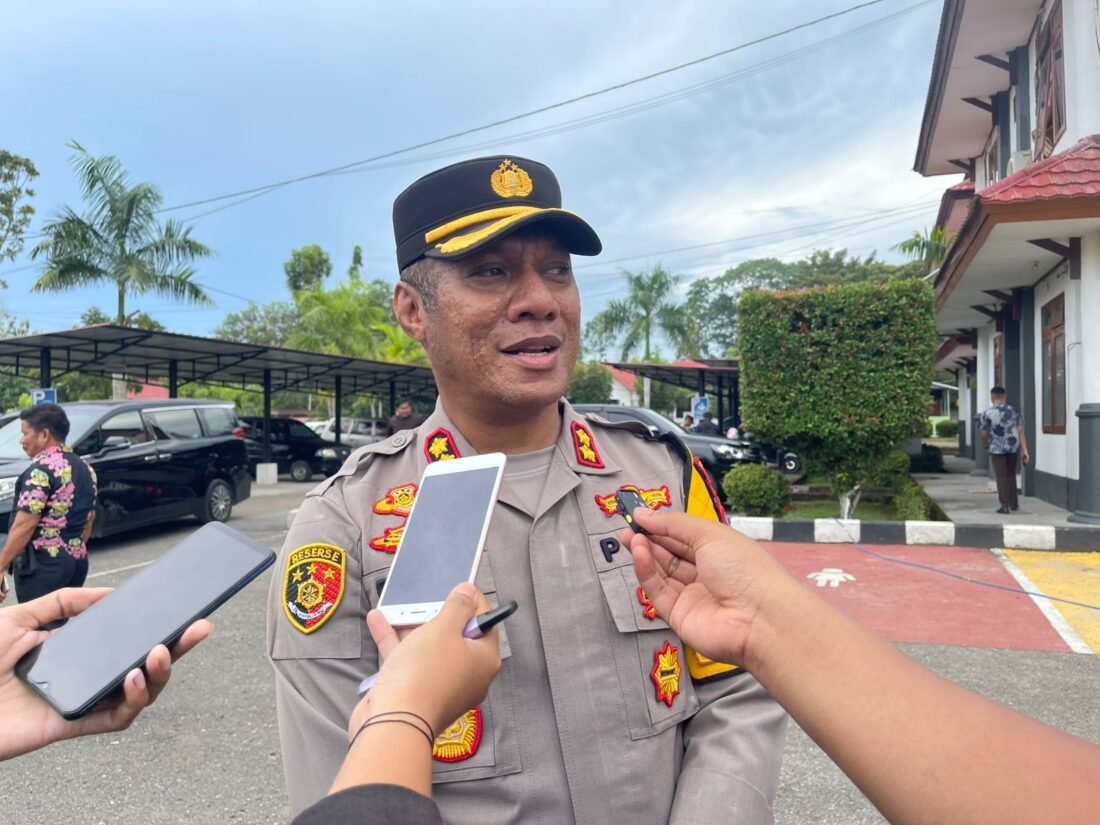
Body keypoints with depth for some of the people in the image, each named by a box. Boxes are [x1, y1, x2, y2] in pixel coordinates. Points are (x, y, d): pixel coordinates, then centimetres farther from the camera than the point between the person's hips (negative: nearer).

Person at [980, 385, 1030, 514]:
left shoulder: (987, 413, -9)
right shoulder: (1014, 411, 2)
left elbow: (984, 434, -3)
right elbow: (1021, 432, -4)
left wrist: (985, 447, 16)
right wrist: (1025, 450, -5)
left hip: (997, 449, -3)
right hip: (1013, 448, 3)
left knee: (1001, 477, 2)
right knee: (1011, 474, 18)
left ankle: (1005, 505, 0)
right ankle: (1014, 503, 22)